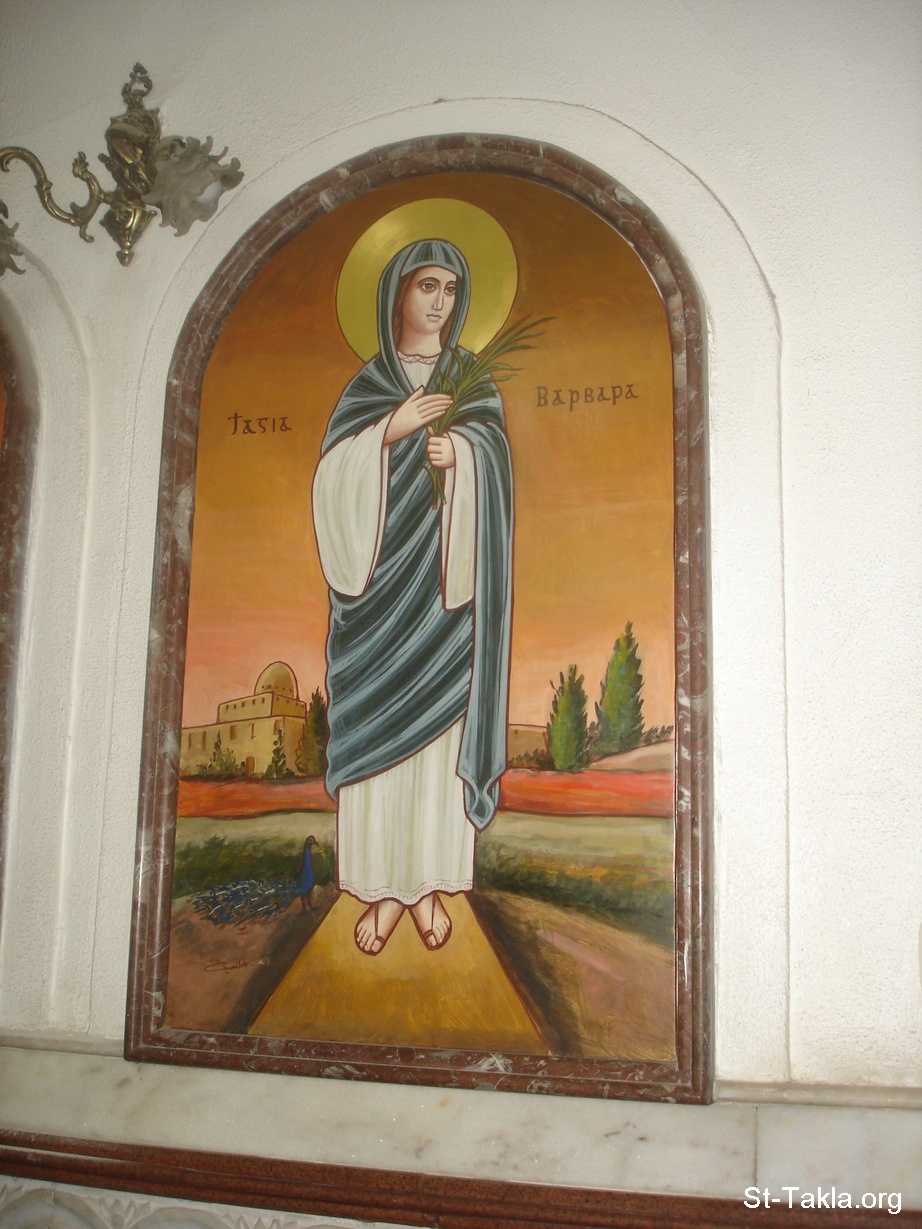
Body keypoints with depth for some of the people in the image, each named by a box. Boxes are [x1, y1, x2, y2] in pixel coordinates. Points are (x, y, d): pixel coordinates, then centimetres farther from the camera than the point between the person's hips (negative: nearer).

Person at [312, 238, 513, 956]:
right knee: (375, 726, -4)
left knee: (438, 721, -3)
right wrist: (392, 430, -13)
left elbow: (496, 459, 1)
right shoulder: (367, 385, 12)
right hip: (380, 569, 0)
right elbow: (334, 473, 0)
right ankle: (383, 888, 1)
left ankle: (430, 884, 3)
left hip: (444, 575, 0)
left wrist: (459, 452, -19)